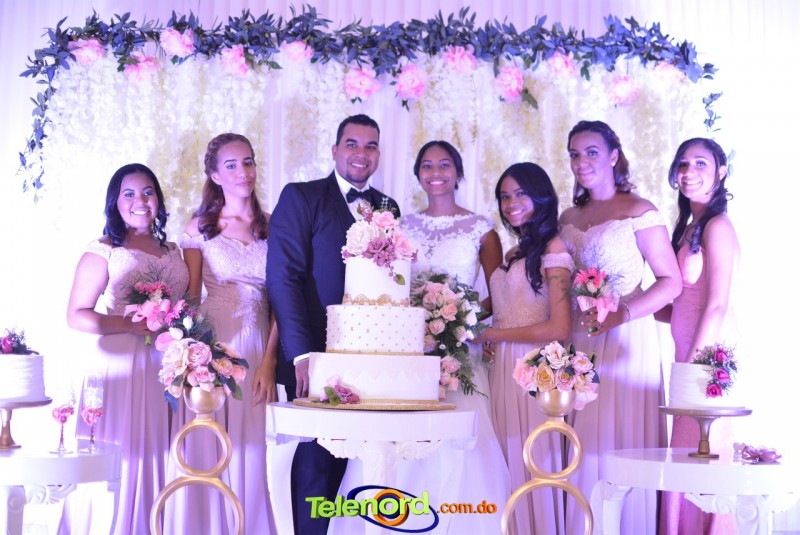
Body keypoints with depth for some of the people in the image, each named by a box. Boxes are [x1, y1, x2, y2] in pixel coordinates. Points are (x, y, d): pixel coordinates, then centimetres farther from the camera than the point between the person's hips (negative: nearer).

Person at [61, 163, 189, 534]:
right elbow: (77, 316, -8)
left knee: (157, 458, 7)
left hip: (167, 370, 5)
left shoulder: (173, 251, 15)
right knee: (118, 460, -1)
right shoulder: (103, 251, -1)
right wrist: (134, 325, -17)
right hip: (121, 368, -5)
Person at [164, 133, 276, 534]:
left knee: (249, 454, 5)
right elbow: (189, 299, 3)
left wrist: (269, 362, -6)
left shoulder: (273, 226, 7)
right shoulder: (200, 226, 3)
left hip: (258, 348, 1)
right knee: (207, 453, 2)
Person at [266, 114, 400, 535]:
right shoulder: (301, 197, 1)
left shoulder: (389, 208, 16)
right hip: (317, 360, -4)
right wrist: (302, 354, -17)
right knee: (316, 463, 0)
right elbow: (283, 277, -7)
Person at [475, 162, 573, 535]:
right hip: (503, 368, 7)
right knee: (508, 466, 8)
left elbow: (559, 328, -15)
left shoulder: (553, 248, -7)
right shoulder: (513, 253, 17)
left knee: (532, 466, -1)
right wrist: (482, 336, -2)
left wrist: (495, 334, -8)